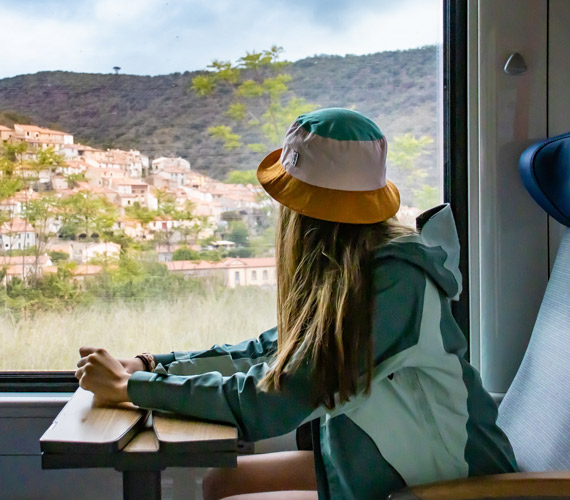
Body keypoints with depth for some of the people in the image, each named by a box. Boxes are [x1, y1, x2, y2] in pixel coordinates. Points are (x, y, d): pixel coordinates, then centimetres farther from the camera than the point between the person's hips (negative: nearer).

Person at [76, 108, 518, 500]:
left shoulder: (393, 281, -27)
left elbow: (266, 406, -26)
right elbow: (269, 353, 6)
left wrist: (130, 385, -16)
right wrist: (152, 365, -2)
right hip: (390, 463, 8)